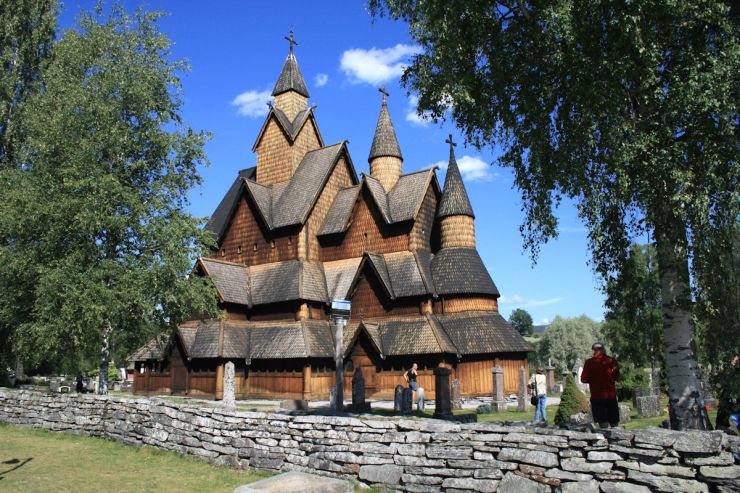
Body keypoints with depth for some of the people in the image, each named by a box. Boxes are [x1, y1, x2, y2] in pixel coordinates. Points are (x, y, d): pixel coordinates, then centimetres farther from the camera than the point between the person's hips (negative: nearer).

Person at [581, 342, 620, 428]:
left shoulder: (590, 362, -8)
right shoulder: (612, 361, 1)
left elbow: (584, 379, -7)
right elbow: (616, 376, 14)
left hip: (597, 396, -3)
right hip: (611, 395, 3)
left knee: (603, 423, 0)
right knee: (614, 423, 15)